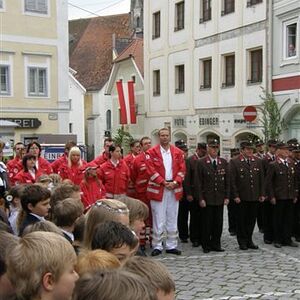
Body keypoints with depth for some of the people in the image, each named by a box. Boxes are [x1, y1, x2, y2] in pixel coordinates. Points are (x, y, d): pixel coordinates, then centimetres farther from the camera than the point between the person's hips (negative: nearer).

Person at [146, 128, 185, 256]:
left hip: (174, 189, 4)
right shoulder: (152, 152, -1)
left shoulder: (178, 152, 9)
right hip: (158, 189, -3)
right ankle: (157, 246, 8)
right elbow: (151, 170, -8)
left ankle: (171, 245, 18)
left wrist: (175, 182, -10)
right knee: (158, 219, 0)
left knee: (172, 219, 9)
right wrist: (163, 182, -15)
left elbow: (182, 169, 5)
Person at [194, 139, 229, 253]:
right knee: (206, 222, 3)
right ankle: (206, 246, 14)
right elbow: (198, 183, -5)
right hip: (207, 199, -3)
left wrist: (227, 197, 3)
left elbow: (227, 181, 10)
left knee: (218, 223, 7)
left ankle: (216, 244, 18)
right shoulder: (201, 163, -3)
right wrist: (200, 198, -10)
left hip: (220, 199, 4)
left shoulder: (223, 162, 9)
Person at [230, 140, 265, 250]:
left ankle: (249, 240, 22)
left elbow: (261, 179, 11)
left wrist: (262, 194, 6)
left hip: (254, 196, 4)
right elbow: (232, 181, -7)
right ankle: (242, 241, 17)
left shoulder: (258, 162, 8)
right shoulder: (234, 162, -5)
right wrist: (235, 196, -12)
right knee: (241, 220, 6)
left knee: (252, 219, 10)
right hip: (241, 197, -4)